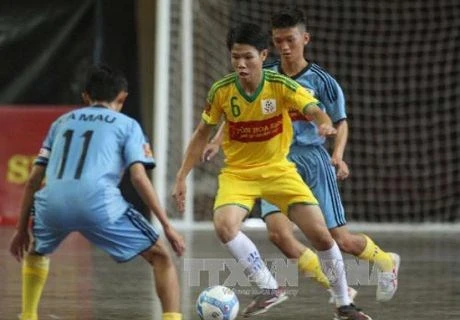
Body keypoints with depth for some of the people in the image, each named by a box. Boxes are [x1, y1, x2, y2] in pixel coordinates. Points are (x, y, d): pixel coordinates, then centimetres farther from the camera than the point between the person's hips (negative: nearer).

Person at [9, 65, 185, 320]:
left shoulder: (62, 122, 29)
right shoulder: (127, 125, 18)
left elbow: (33, 180, 25)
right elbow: (139, 177, 3)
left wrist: (21, 229, 31)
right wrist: (167, 226, 4)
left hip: (52, 204, 4)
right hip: (98, 204, -4)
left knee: (36, 251, 37)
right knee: (160, 256, 11)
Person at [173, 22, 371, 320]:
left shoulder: (281, 85, -16)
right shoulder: (221, 91, -12)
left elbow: (315, 111, -22)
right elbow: (202, 134, 1)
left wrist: (325, 124, -47)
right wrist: (182, 177, -1)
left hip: (279, 169, 0)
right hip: (238, 173, 0)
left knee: (321, 234, -7)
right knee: (224, 225, -29)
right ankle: (270, 289, -15)